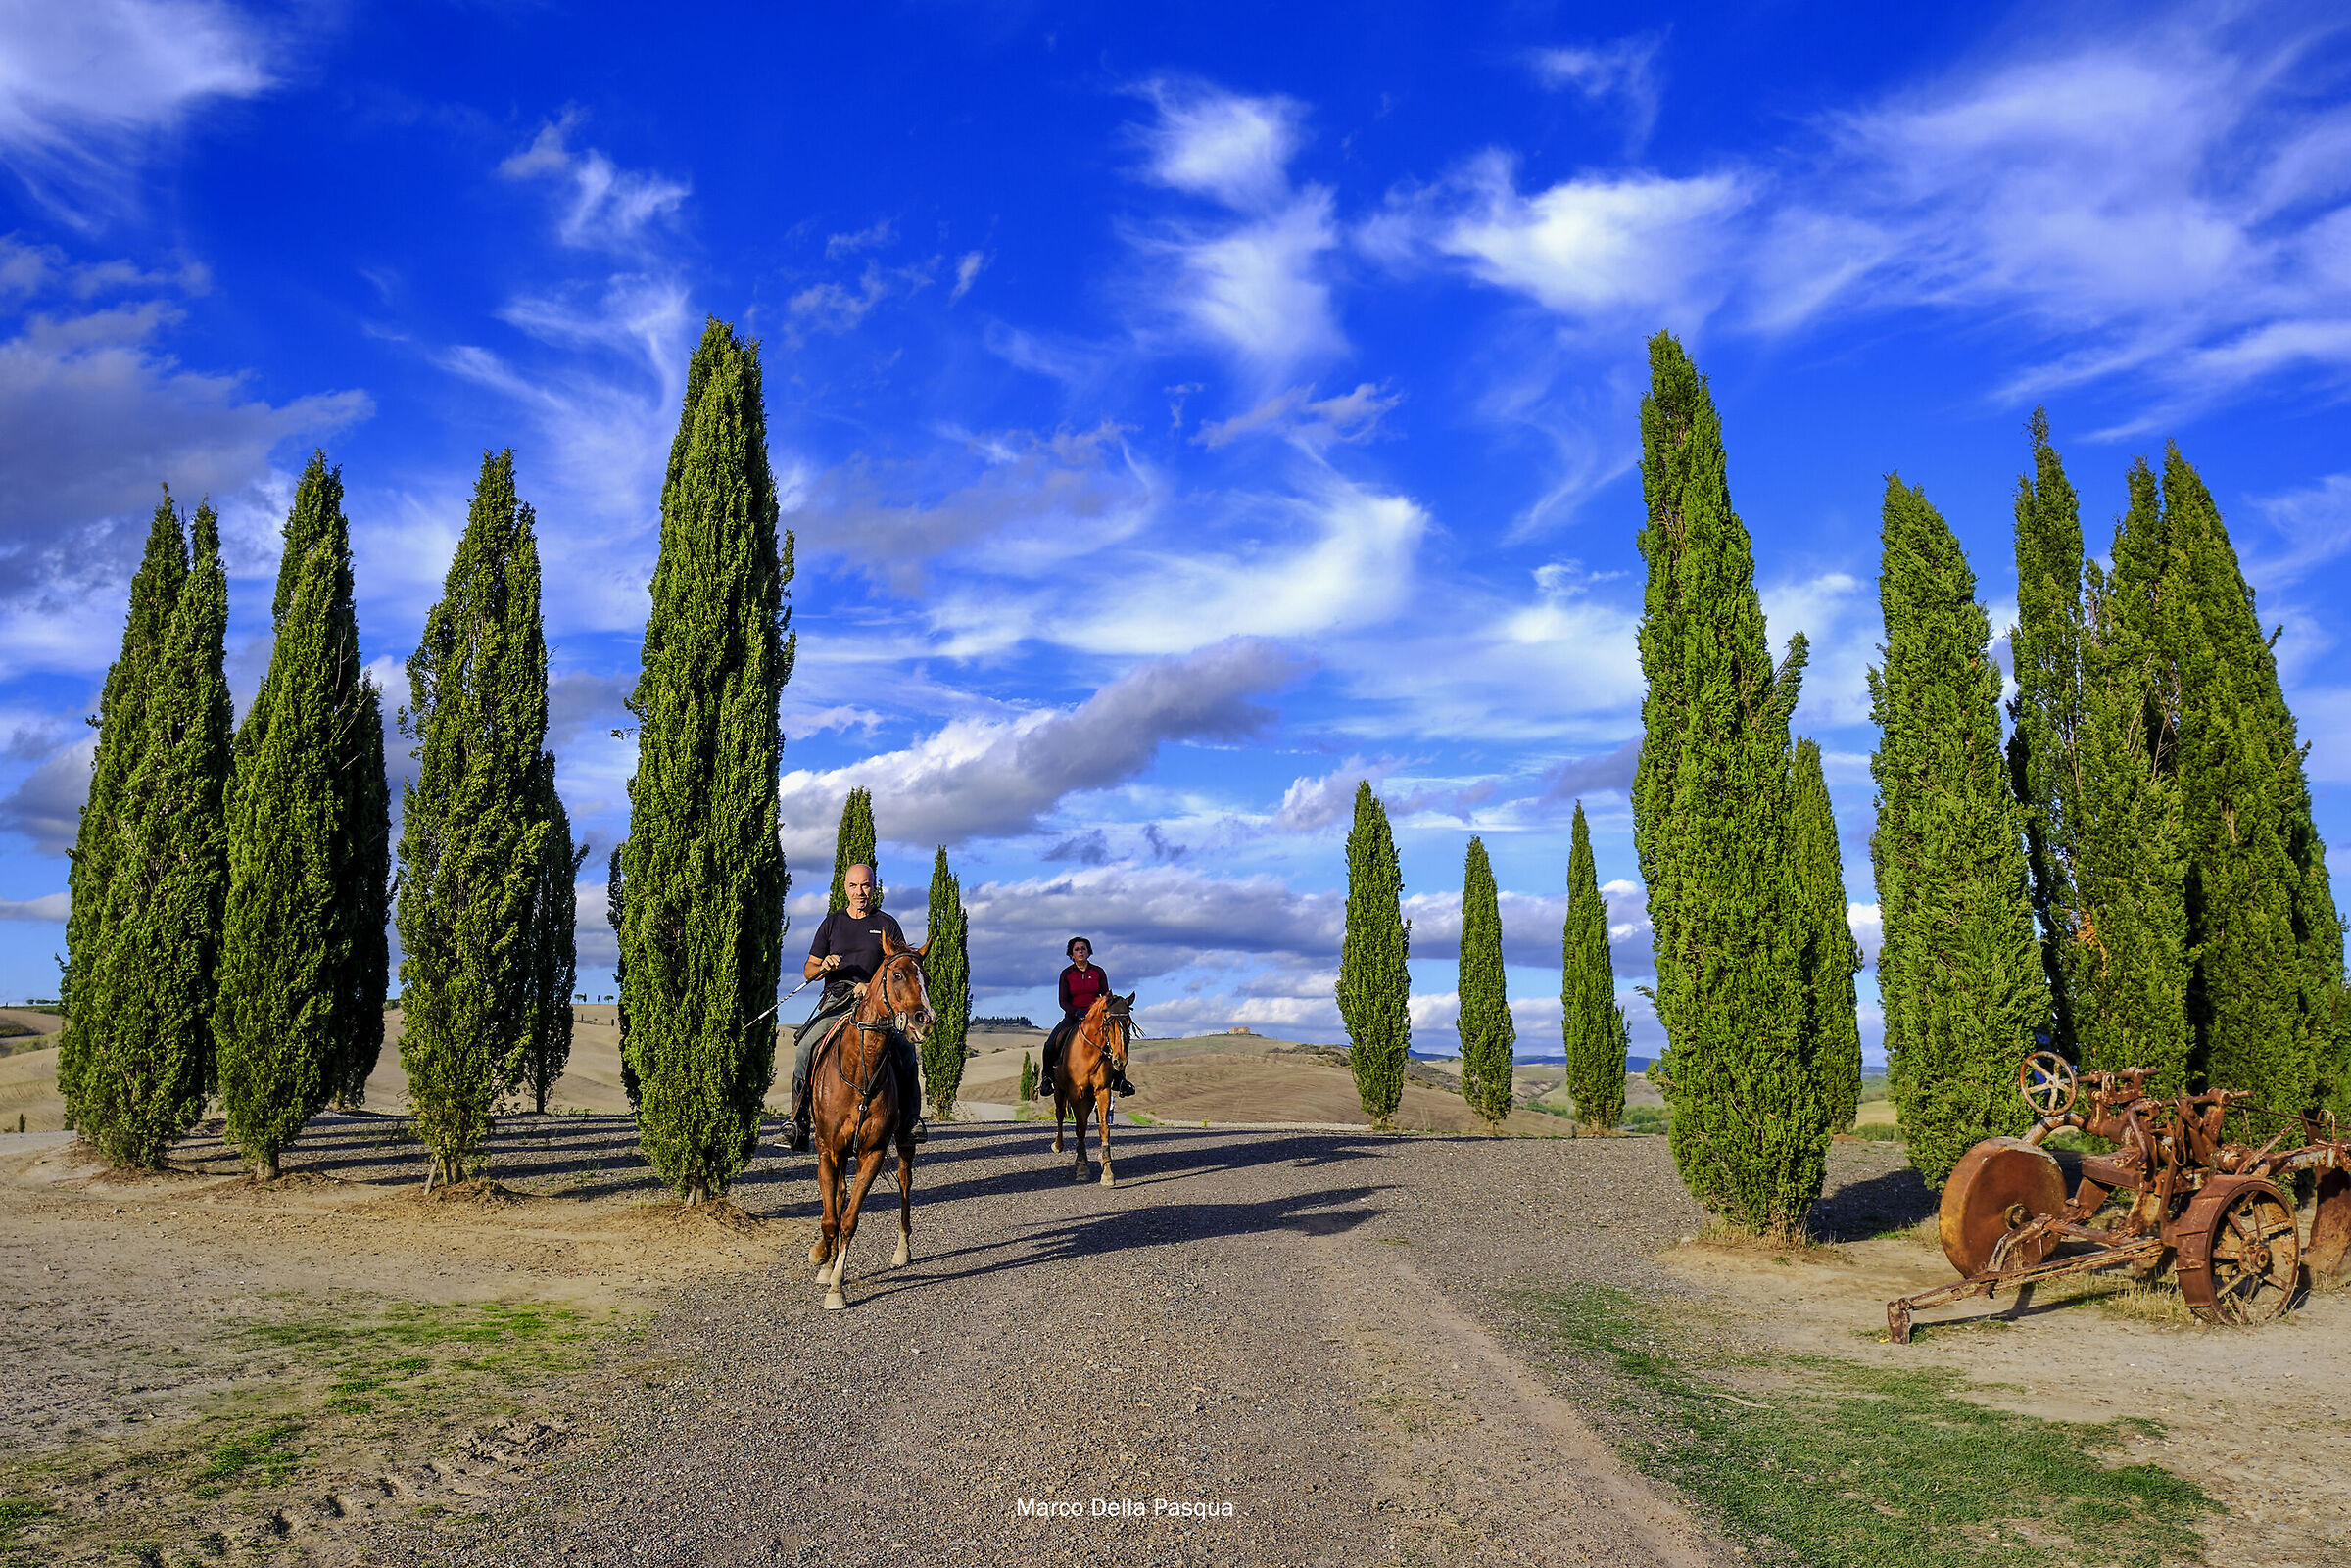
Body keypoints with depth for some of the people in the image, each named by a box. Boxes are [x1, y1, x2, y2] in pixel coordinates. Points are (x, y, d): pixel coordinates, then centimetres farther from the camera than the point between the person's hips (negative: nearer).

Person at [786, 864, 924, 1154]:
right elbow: (808, 971, 16)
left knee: (904, 1048, -27)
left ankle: (909, 1122, -20)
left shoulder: (886, 923, 10)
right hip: (836, 1003, 1)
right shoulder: (832, 923, 14)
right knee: (805, 1047, -24)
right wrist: (824, 966, -8)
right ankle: (798, 1124, -17)